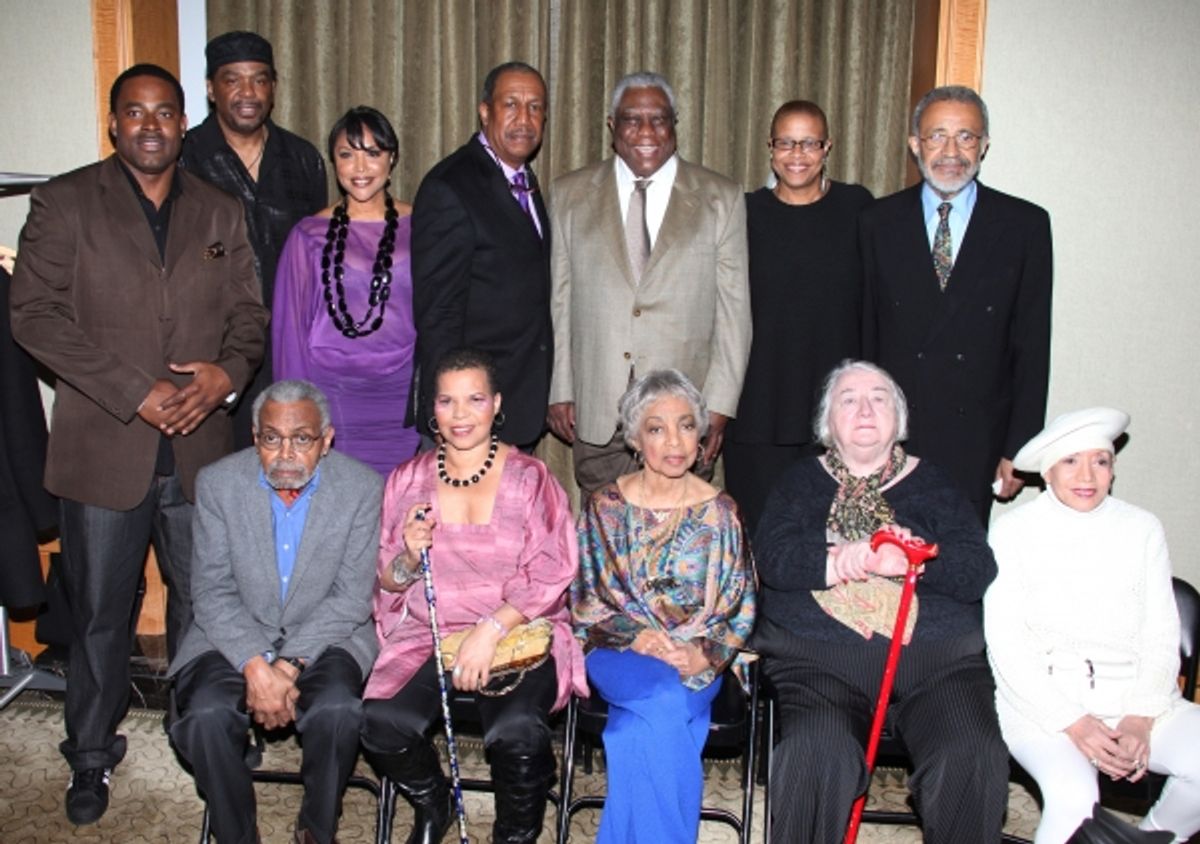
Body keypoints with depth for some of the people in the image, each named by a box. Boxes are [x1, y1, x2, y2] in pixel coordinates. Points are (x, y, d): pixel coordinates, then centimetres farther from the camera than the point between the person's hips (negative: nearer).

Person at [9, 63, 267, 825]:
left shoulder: (220, 212, 12)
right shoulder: (65, 202, 2)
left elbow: (250, 315, 11)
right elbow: (36, 314, -6)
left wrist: (227, 372, -11)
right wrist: (135, 393, -15)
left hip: (200, 448, 3)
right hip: (105, 447, -2)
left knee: (205, 604, 11)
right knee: (100, 613, 9)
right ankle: (92, 758, 27)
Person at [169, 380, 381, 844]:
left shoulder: (363, 487, -10)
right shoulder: (218, 483, -5)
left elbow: (352, 597, -9)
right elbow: (212, 591, -7)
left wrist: (290, 663, -20)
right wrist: (256, 665, -22)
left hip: (324, 636, -1)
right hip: (236, 637, 1)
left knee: (337, 710, -29)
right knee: (206, 713, -26)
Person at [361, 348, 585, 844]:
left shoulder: (531, 478, 1)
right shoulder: (407, 481, 9)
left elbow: (549, 576, -5)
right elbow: (387, 583, 12)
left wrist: (490, 632, -18)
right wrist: (411, 556, -10)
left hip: (518, 636, -2)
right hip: (427, 634, 3)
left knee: (517, 730, -31)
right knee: (381, 723, -24)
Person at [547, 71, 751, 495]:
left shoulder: (721, 199, 4)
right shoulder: (570, 194, 9)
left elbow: (734, 310, 3)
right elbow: (558, 300, 8)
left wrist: (719, 404, -3)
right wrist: (559, 391, 5)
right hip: (596, 411, 1)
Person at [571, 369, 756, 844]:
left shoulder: (720, 513, 4)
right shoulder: (606, 507, 3)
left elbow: (740, 609, 5)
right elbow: (585, 602, 2)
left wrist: (705, 654, -14)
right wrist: (637, 638, -15)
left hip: (699, 660, 1)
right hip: (620, 654, 0)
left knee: (648, 723, -30)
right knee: (663, 700, -32)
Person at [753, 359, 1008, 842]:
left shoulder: (931, 485, 17)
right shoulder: (801, 483, 16)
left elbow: (979, 571, 3)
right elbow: (772, 558, -1)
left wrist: (919, 561, -16)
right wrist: (843, 560, -17)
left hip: (936, 660, 1)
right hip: (820, 660, -1)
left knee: (972, 761, -24)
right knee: (816, 757, -28)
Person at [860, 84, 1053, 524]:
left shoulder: (1025, 225, 3)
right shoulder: (879, 222, 5)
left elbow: (1032, 344, 3)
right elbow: (865, 333, 5)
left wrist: (1019, 449, -1)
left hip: (977, 440, 0)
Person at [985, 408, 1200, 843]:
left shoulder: (1142, 529, 11)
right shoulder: (1013, 530, 2)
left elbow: (1162, 635, 8)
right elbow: (1005, 643, -3)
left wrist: (1139, 721, -8)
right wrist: (1073, 724, -13)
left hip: (1136, 698, 4)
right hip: (1041, 701, -3)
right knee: (1074, 796, -30)